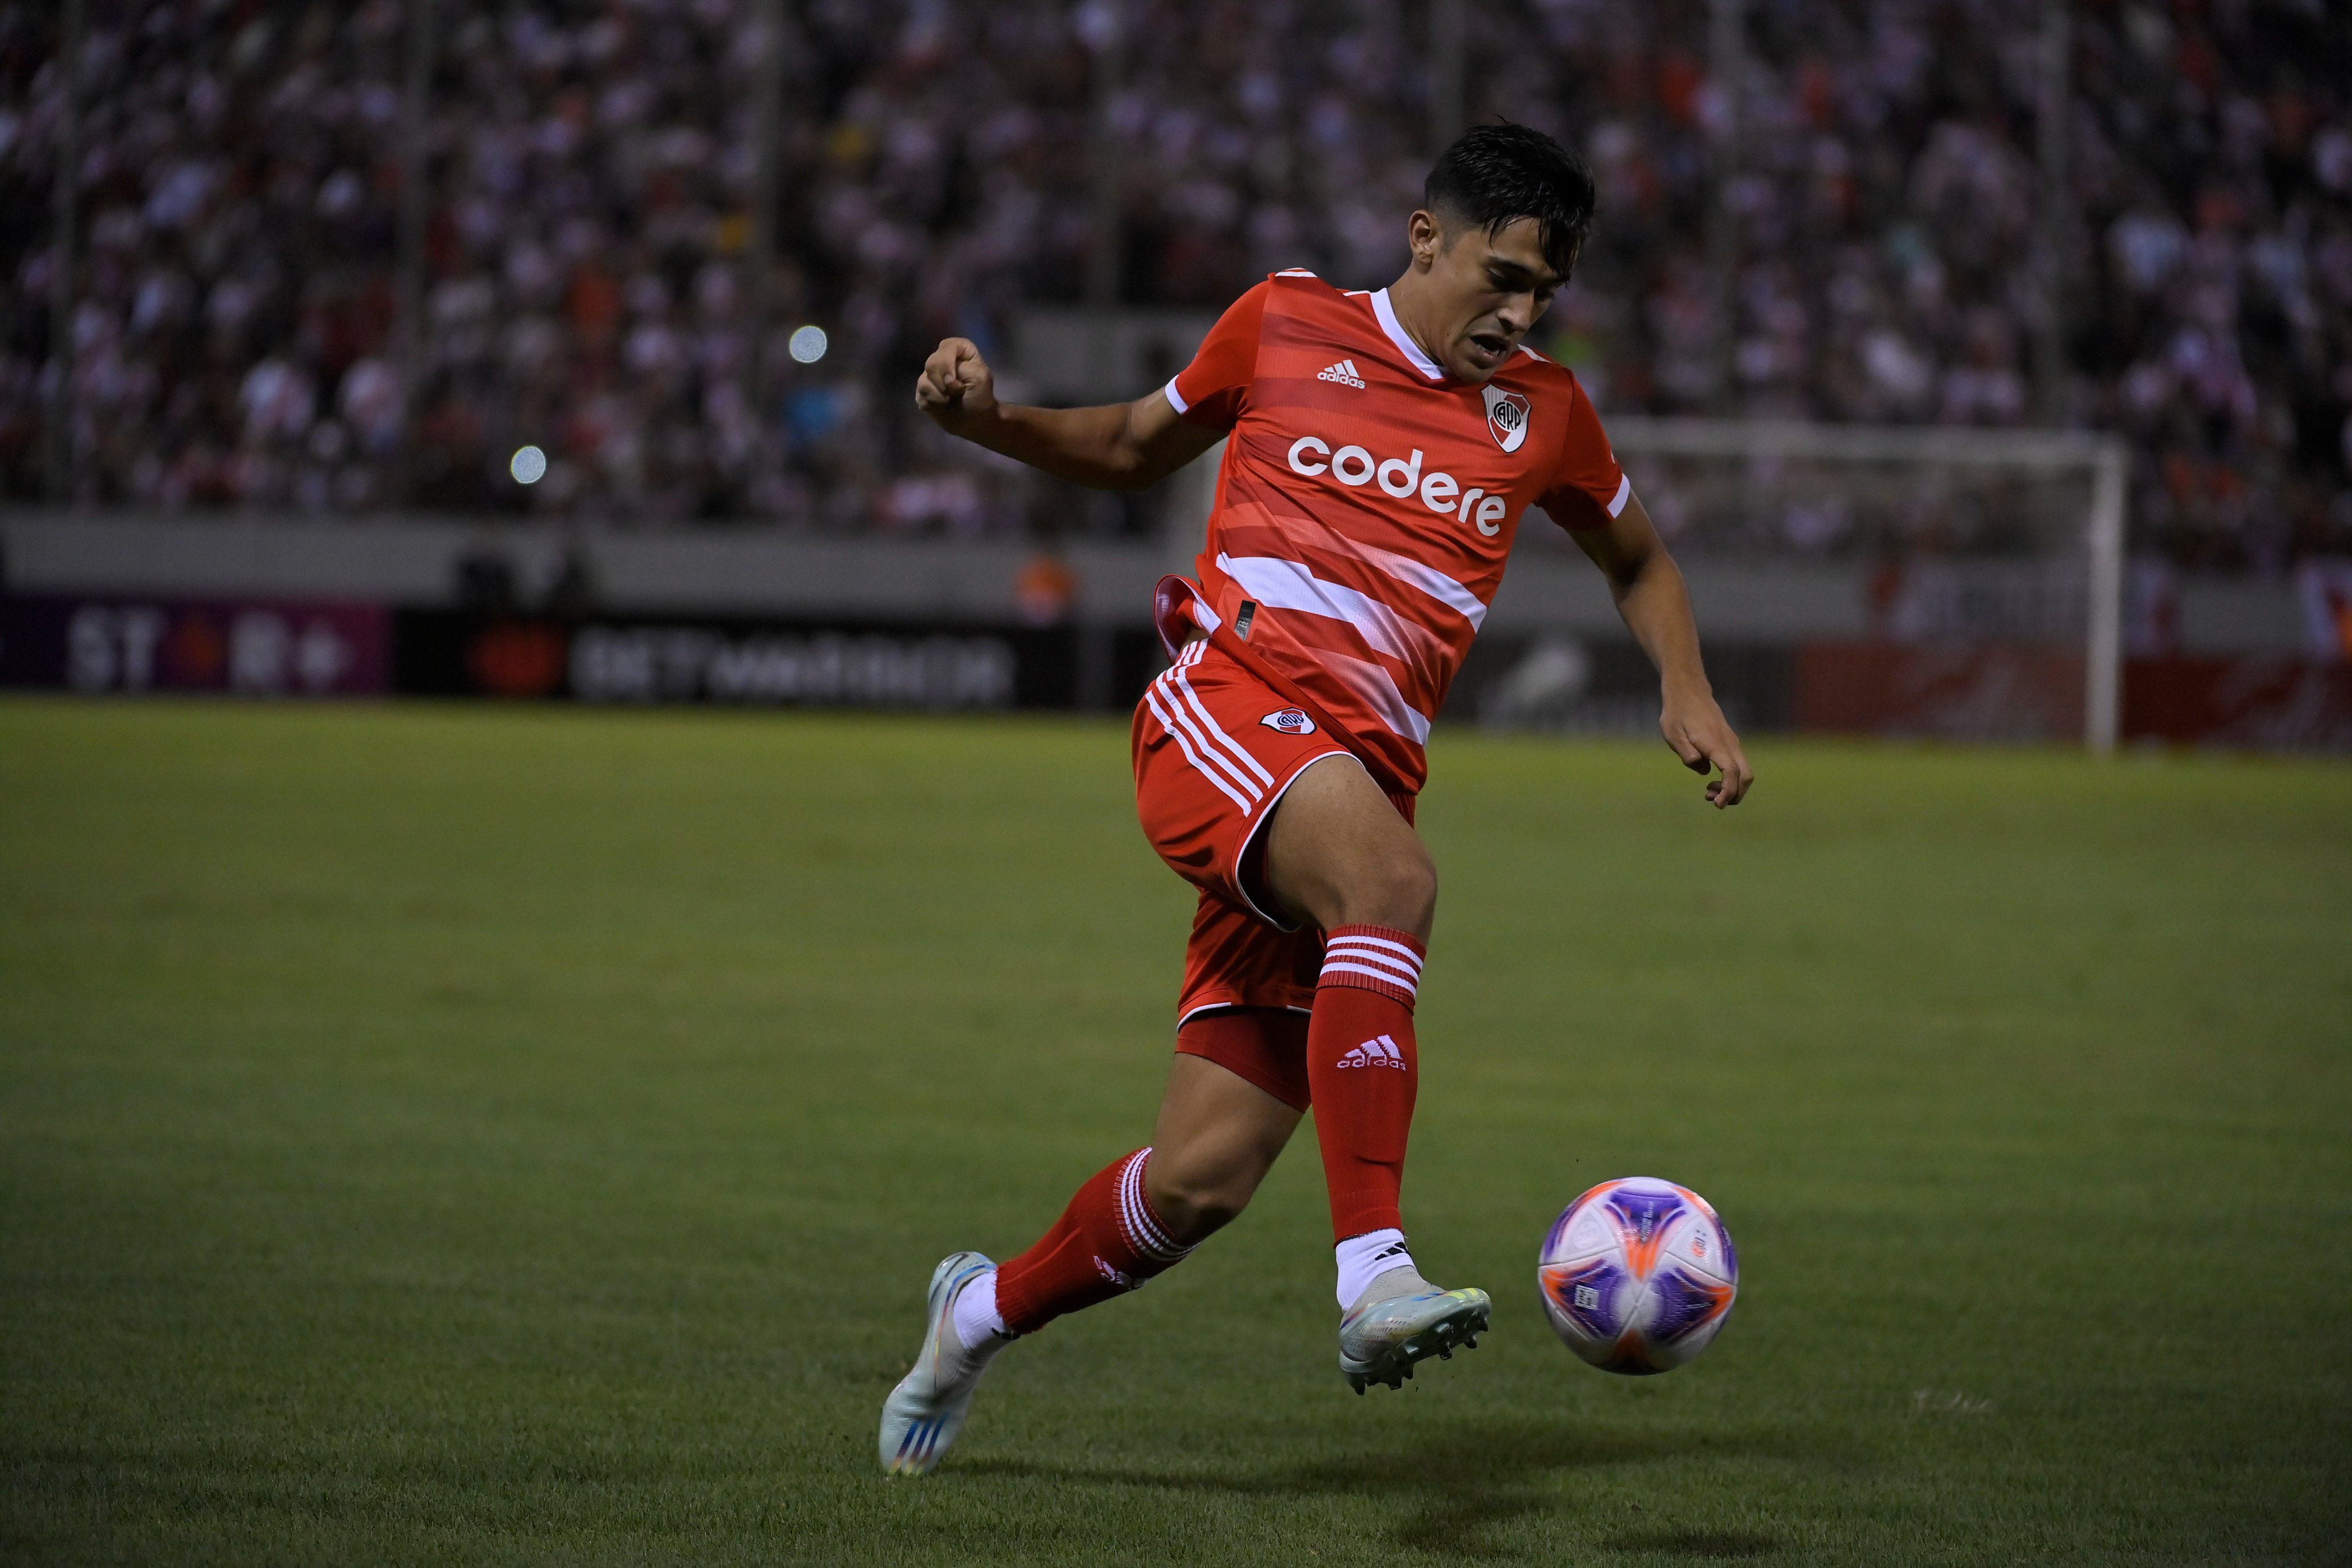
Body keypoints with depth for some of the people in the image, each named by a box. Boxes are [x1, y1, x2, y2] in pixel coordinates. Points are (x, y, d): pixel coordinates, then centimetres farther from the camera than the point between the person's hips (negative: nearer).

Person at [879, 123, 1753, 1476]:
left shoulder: (1540, 414, 15)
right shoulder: (1287, 326, 8)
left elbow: (1639, 560, 31)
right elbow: (1137, 450, 23)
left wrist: (1688, 694, 13)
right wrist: (988, 420, 6)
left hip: (1358, 787, 4)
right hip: (1229, 708, -4)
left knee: (1207, 1179, -4)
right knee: (1394, 880, -38)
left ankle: (986, 1312, 25)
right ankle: (1375, 1276, -46)